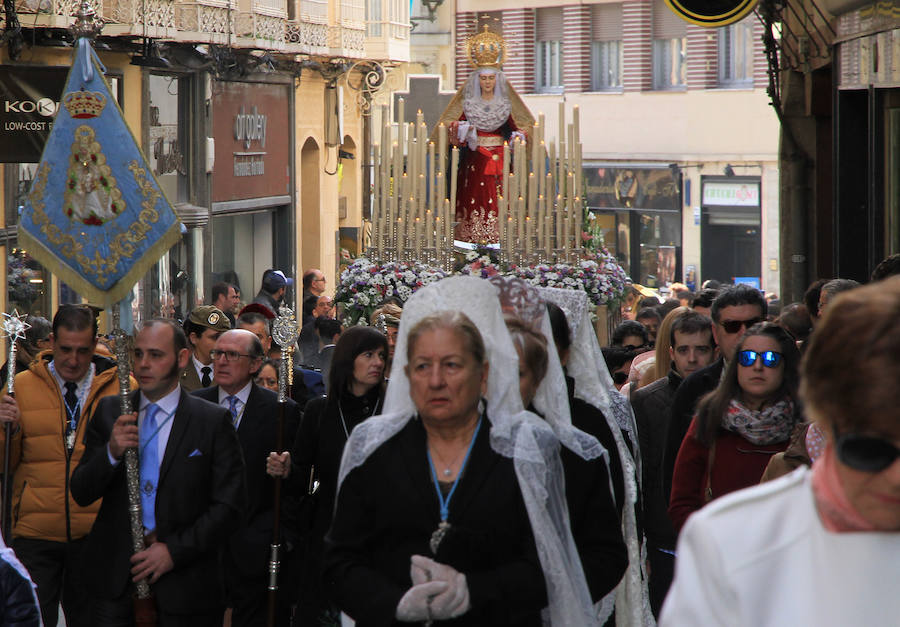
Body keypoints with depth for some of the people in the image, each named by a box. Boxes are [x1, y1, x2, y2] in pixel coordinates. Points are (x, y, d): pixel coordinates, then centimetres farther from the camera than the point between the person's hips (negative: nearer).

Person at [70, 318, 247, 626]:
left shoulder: (214, 421, -1)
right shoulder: (110, 412, 8)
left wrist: (174, 551, -12)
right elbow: (81, 493, 6)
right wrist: (111, 452, -13)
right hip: (115, 579, 2)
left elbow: (230, 505, -4)